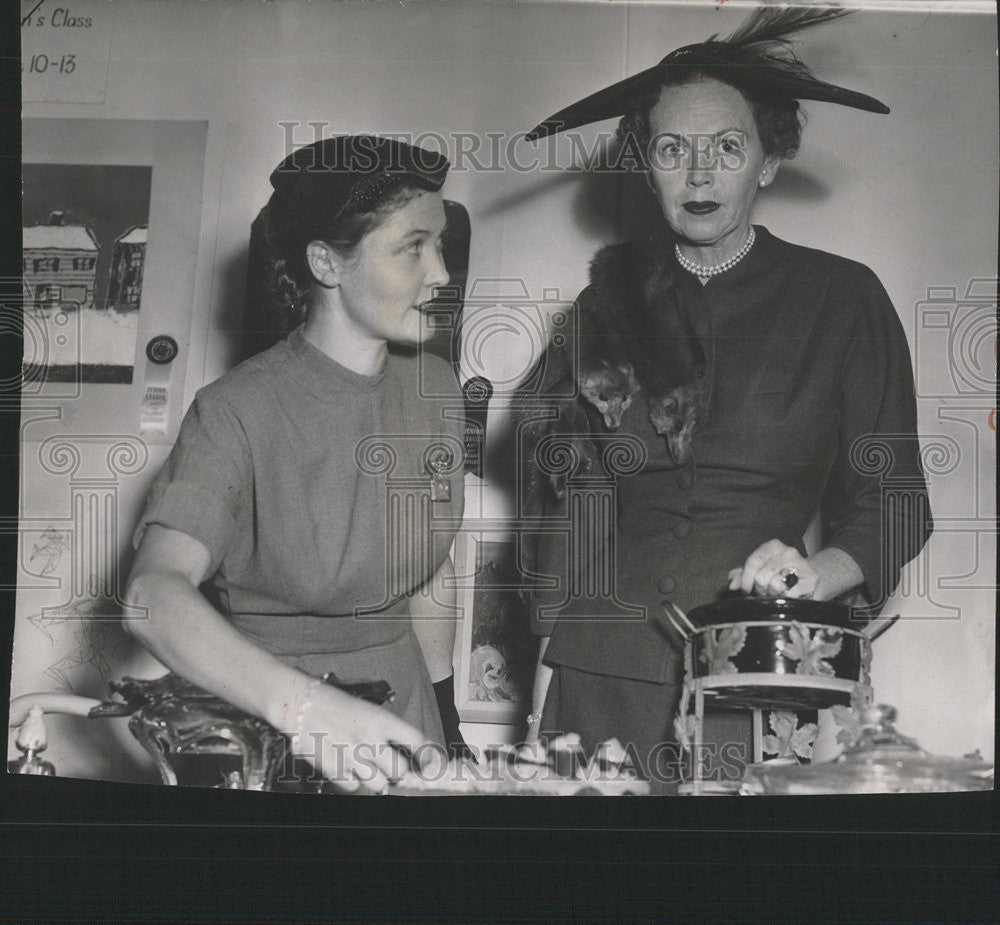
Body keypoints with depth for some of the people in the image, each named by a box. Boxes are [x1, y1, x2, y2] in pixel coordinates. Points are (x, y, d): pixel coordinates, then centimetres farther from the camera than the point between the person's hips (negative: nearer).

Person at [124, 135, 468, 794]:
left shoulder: (434, 388, 0)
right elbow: (154, 595, -33)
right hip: (268, 736, -5)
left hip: (402, 701, 5)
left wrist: (442, 713, 10)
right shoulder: (242, 412, -19)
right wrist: (303, 704, -47)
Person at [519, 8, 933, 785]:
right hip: (605, 670, 2)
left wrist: (819, 574, -14)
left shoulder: (841, 299, 4)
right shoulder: (612, 298, 10)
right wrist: (550, 657, 7)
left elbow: (893, 506, 6)